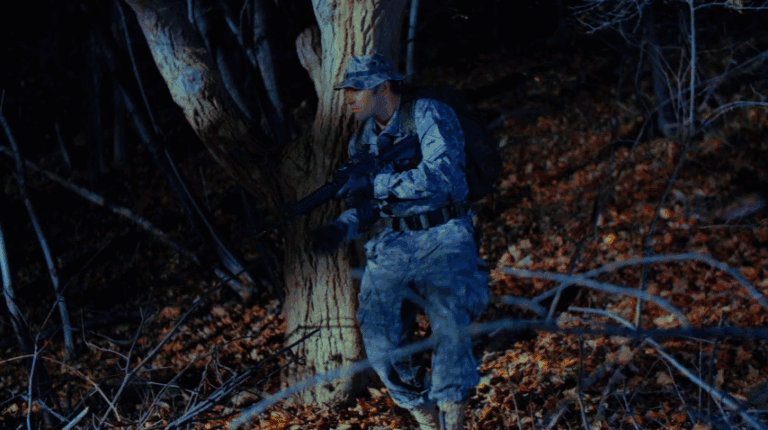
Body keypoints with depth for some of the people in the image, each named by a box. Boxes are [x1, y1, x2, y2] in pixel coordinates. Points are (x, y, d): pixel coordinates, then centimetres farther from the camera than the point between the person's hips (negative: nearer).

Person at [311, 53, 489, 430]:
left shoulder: (429, 115, -7)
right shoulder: (363, 139, 13)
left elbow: (441, 176, -21)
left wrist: (378, 183, -21)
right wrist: (342, 228, 0)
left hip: (444, 240, -5)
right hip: (393, 243, 6)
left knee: (449, 319, -25)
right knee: (378, 330, -10)